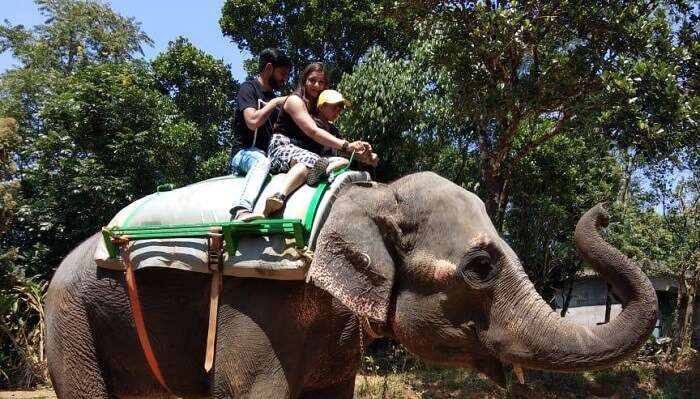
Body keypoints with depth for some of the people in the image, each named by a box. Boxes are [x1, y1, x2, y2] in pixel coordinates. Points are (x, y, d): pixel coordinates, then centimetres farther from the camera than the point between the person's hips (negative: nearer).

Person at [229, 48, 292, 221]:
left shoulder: (272, 96, 24)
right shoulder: (248, 88, 0)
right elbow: (253, 122, -17)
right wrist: (275, 102, -8)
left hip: (268, 153, 8)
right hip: (245, 153, -8)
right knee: (262, 161, -40)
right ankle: (241, 211, -60)